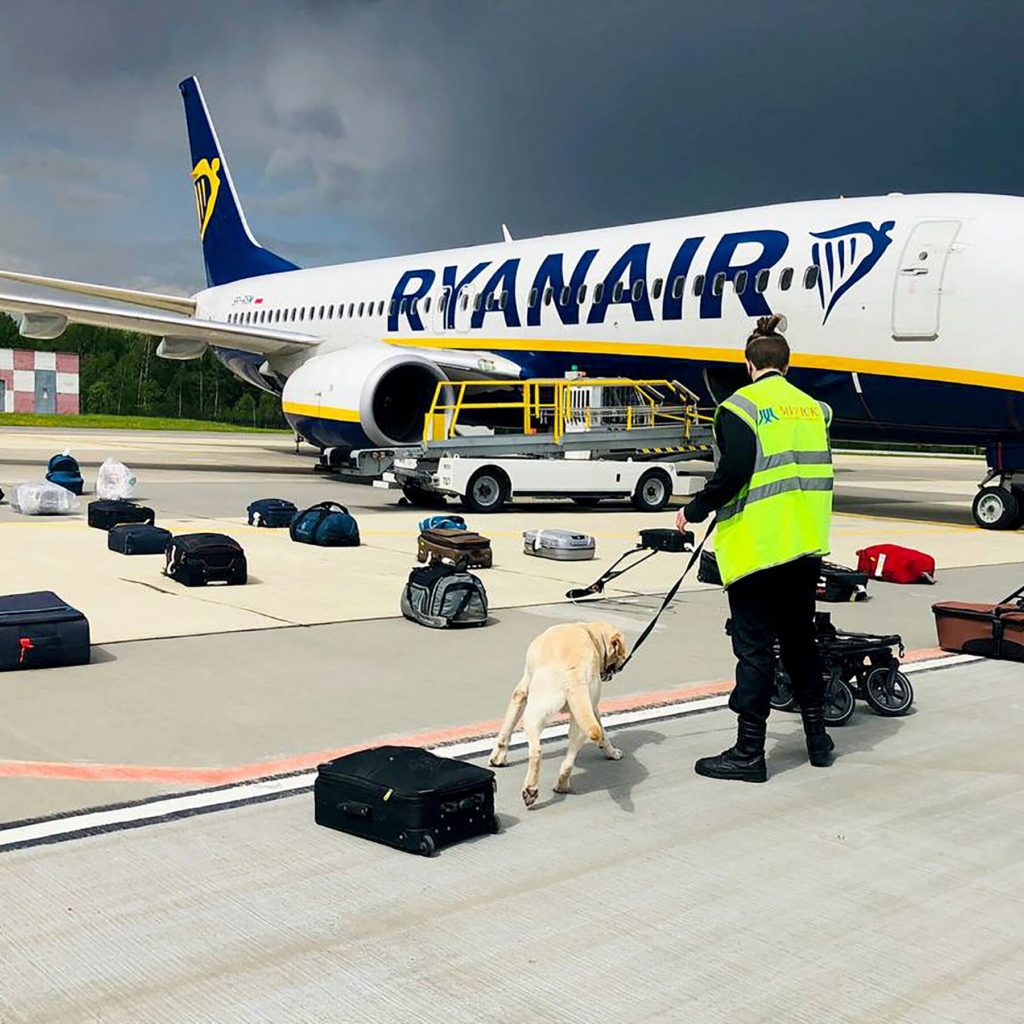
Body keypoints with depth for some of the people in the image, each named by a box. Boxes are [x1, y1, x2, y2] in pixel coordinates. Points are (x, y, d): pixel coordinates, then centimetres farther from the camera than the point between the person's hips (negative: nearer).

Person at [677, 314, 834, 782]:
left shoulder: (741, 406, -9)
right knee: (800, 638, 19)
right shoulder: (812, 407, 10)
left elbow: (734, 473, -19)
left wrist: (695, 511, -7)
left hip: (757, 545, -6)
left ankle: (748, 752, 5)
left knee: (754, 647, -1)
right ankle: (817, 737, 28)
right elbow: (820, 471, 17)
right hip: (806, 547, 6)